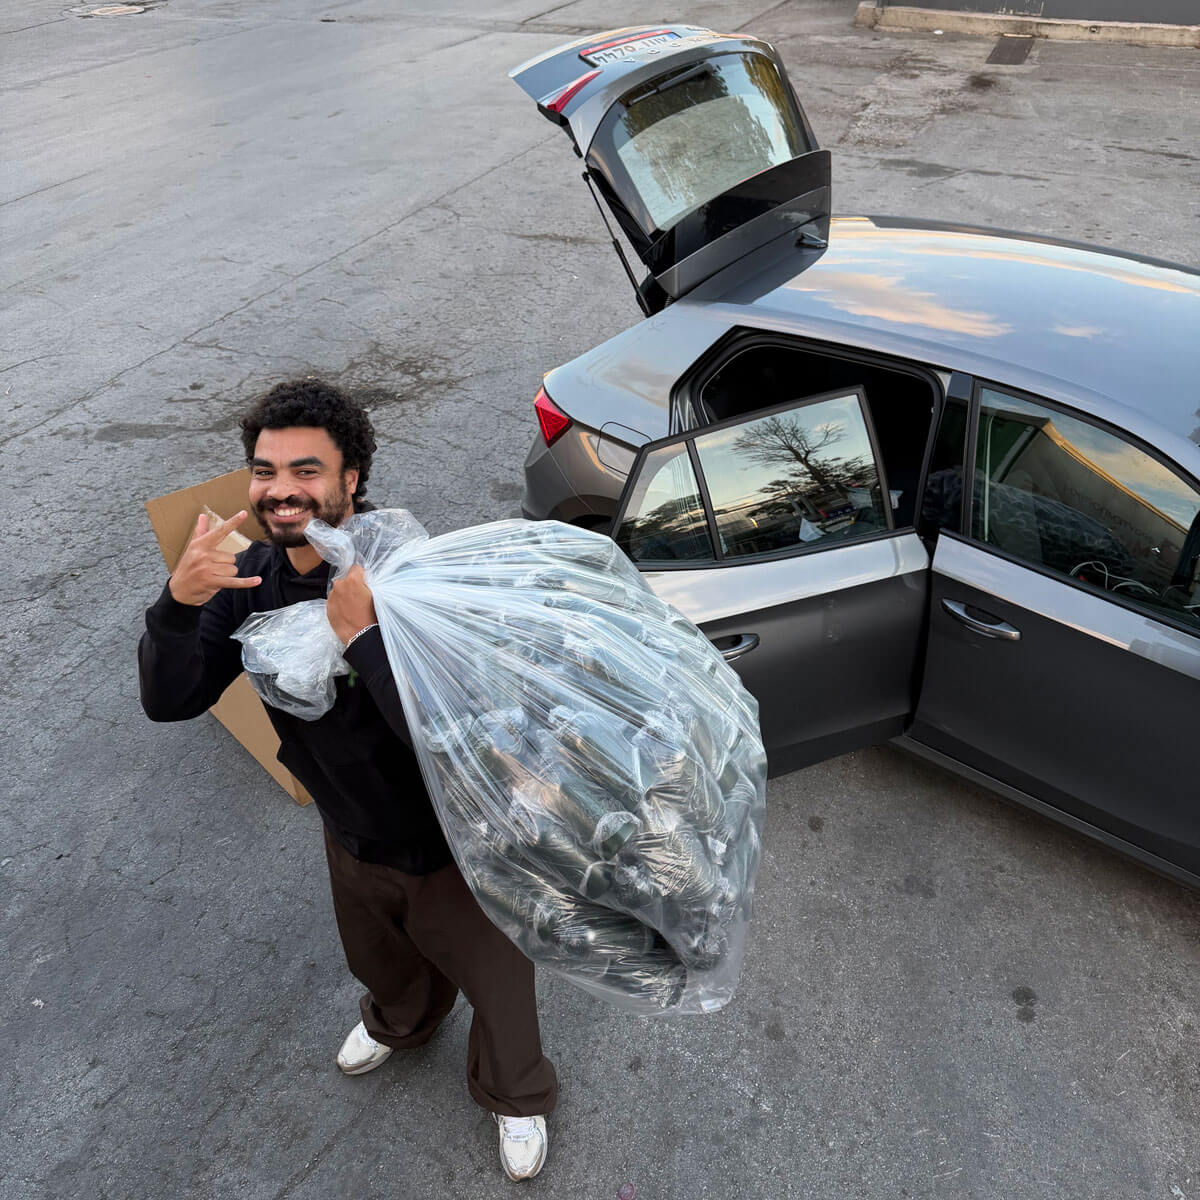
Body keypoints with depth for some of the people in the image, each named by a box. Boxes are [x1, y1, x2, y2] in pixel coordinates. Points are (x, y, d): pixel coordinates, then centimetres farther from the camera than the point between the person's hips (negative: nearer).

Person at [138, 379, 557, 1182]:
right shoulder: (249, 579, -13)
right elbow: (168, 702, -15)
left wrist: (360, 635, -43)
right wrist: (179, 602, -31)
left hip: (456, 847, -5)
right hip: (355, 841, 6)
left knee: (496, 982, 20)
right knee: (383, 963, 35)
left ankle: (516, 1098, 53)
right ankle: (400, 1025, 71)